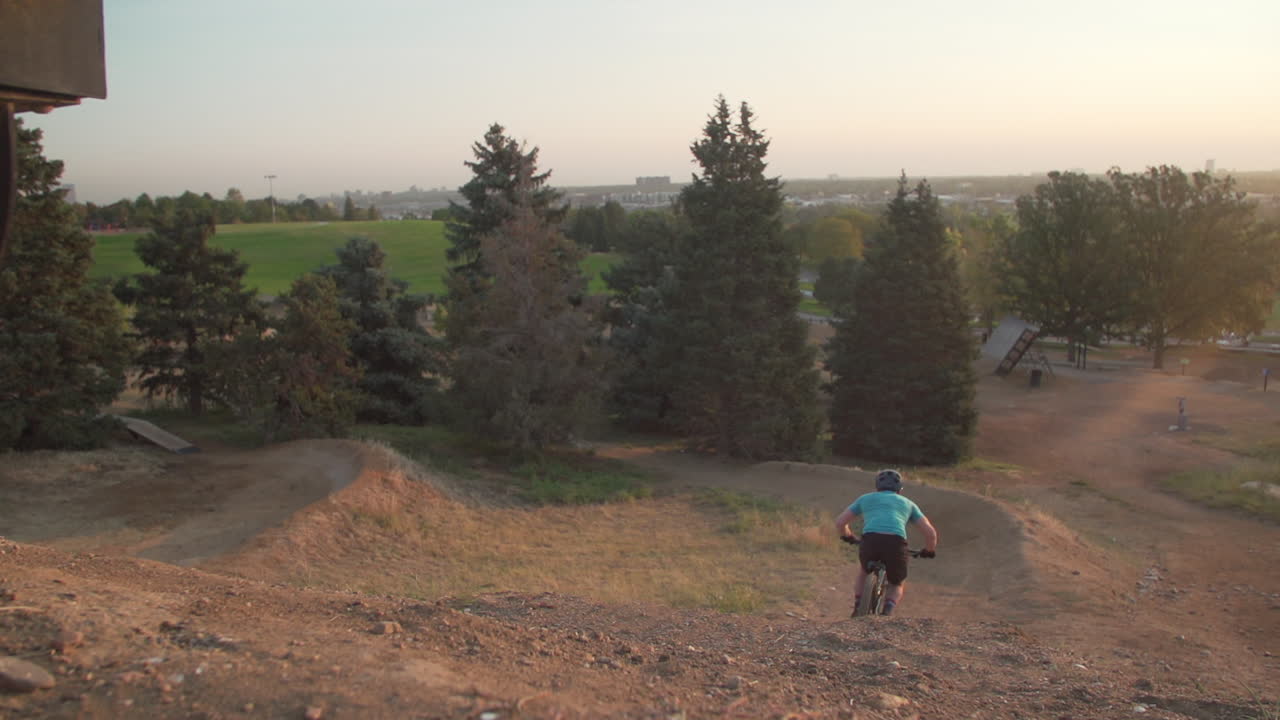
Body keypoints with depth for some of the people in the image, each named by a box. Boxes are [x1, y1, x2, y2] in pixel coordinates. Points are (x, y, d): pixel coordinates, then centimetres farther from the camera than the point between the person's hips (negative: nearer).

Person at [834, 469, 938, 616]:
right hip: (896, 544, 0)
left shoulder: (866, 498, 28)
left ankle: (858, 605, 24)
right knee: (897, 585, 27)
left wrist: (848, 538, 46)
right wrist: (930, 551, 40)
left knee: (864, 567, 37)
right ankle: (888, 609, -2)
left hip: (870, 542, 1)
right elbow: (930, 532, 20)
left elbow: (840, 522, 26)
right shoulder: (907, 503, 29)